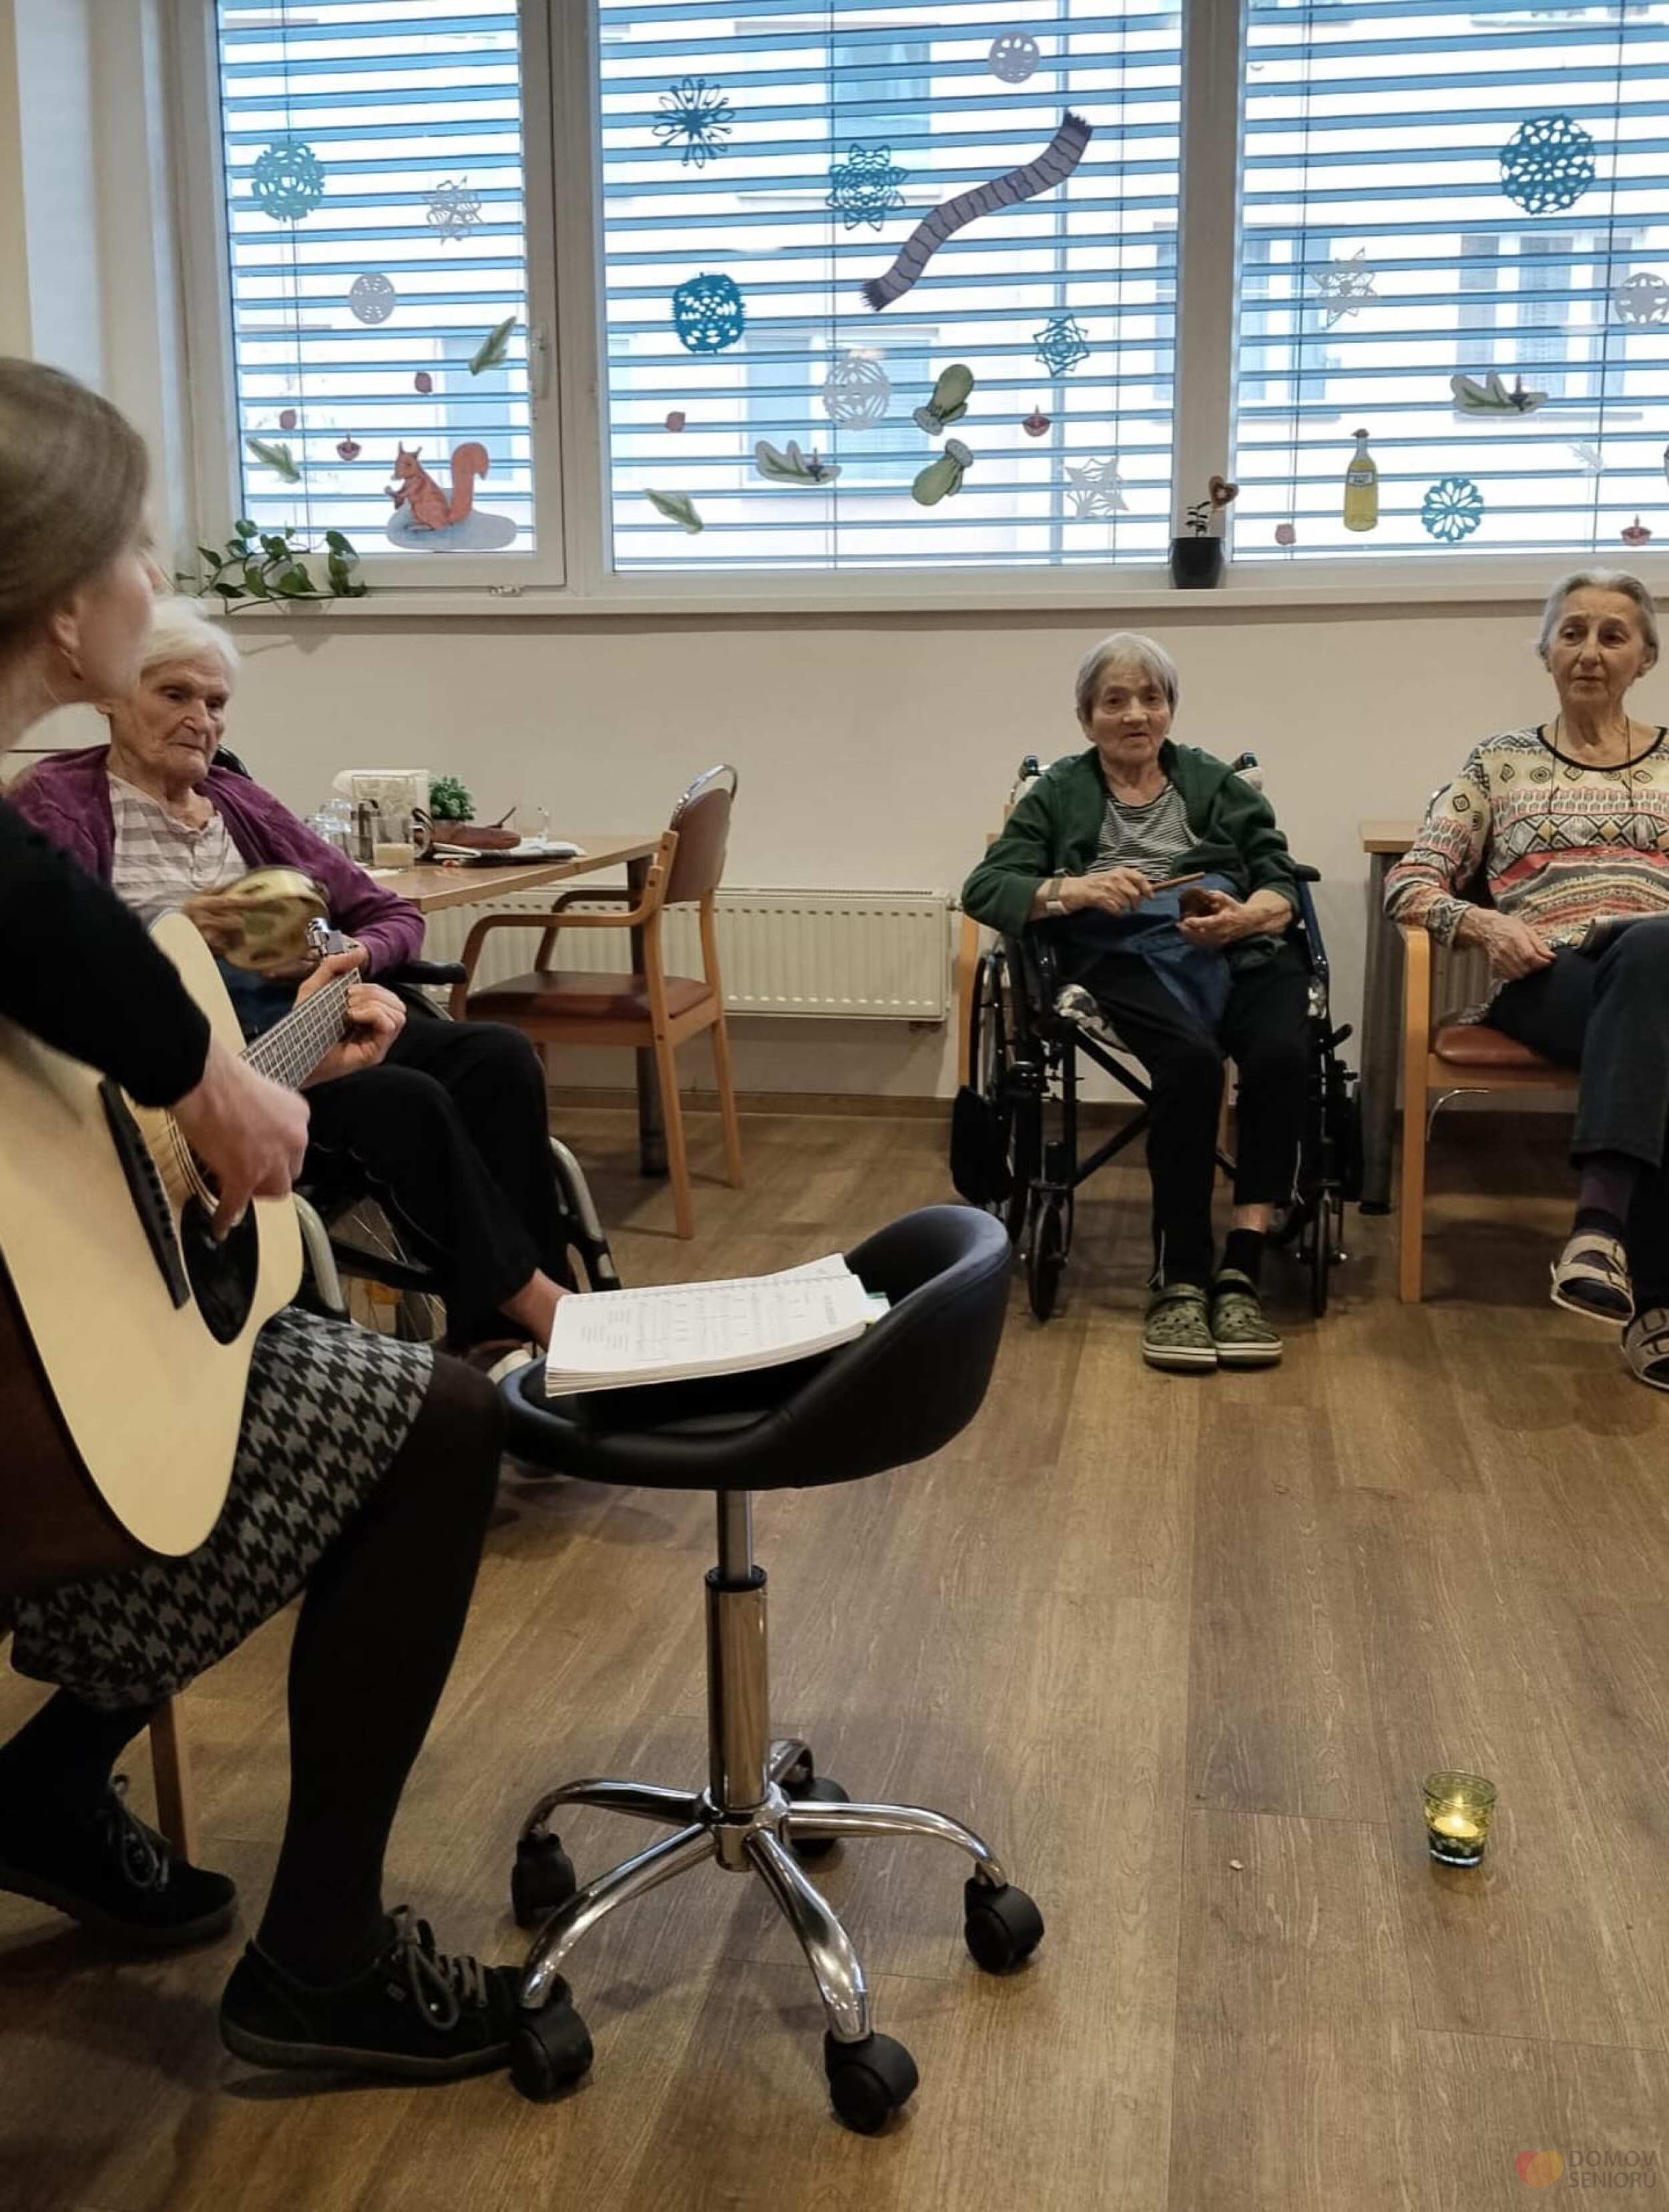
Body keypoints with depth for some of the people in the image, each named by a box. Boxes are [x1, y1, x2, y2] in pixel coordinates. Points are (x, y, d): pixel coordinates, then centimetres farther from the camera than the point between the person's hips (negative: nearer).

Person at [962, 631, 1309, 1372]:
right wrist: (1076, 890, -12)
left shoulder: (1216, 783, 23)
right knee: (1191, 1061, -35)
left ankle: (1241, 1269, -28)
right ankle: (1179, 1280, -29)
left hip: (1238, 949, 2)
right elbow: (984, 888, 6)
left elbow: (1282, 880, 13)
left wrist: (1248, 915, -11)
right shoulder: (1059, 794, 19)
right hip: (1126, 957, -2)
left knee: (1282, 1055, -32)